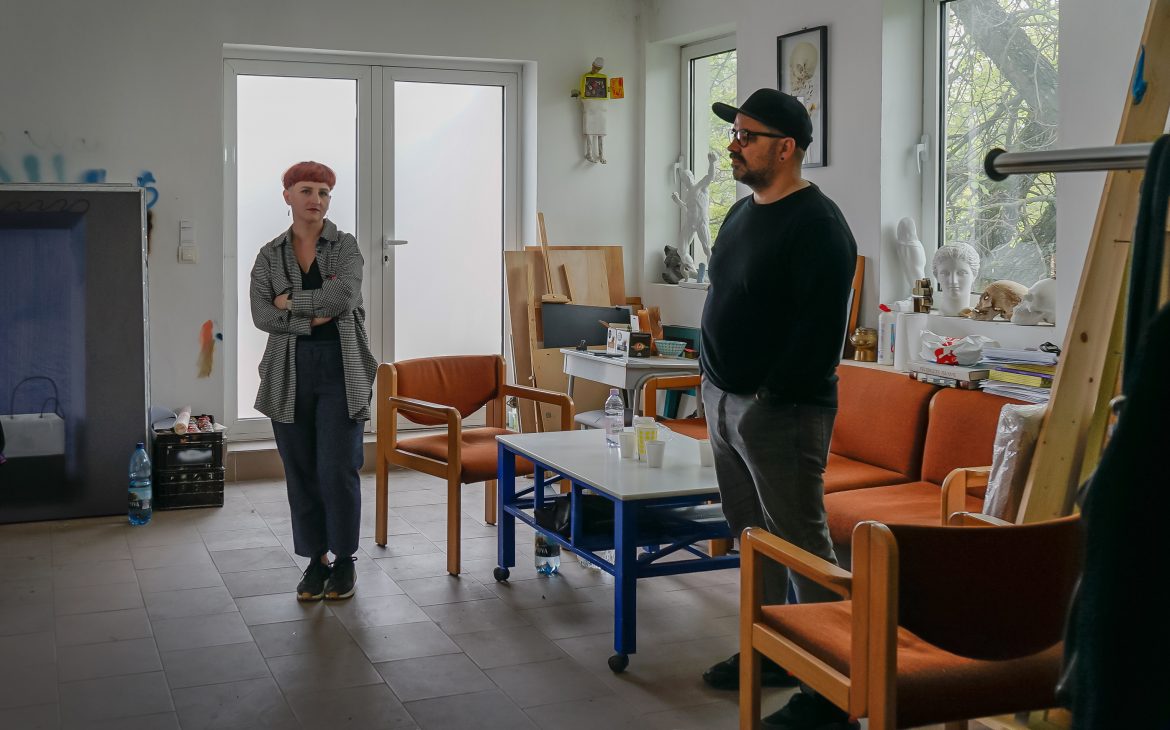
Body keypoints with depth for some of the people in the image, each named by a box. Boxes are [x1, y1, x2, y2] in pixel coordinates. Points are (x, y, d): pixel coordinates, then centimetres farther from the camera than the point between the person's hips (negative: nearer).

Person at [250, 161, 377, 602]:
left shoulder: (346, 247, 3)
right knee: (301, 471, 5)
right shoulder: (269, 255, 8)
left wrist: (292, 302, -7)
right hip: (290, 372, 2)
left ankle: (345, 559, 12)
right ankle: (316, 559, 18)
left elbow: (343, 296, -16)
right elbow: (261, 314, -5)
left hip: (341, 369, -2)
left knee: (337, 469, -5)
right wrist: (314, 317, -15)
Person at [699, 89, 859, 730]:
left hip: (778, 412, -9)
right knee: (753, 535, 16)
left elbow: (820, 329, -20)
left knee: (802, 546, -5)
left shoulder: (817, 226, -14)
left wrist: (775, 399, -20)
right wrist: (714, 381, 16)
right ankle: (769, 651, 29)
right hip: (724, 401, 9)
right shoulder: (742, 213, 15)